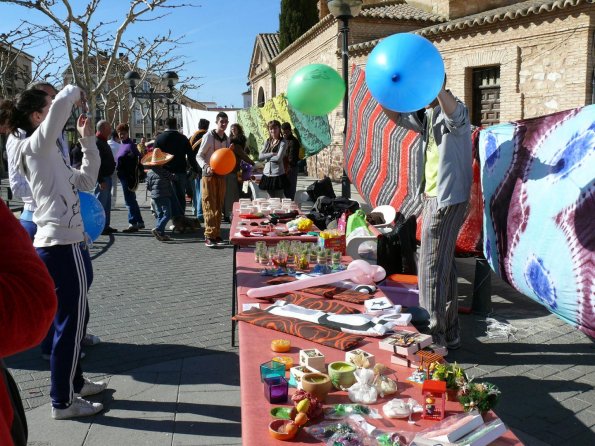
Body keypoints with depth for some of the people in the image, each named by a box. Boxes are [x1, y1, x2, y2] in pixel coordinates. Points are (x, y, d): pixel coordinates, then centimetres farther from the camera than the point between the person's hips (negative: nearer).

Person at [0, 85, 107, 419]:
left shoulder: (47, 154, 18)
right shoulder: (35, 145, -10)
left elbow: (87, 181, 21)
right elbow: (63, 103, -26)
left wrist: (88, 141, 16)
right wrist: (74, 92, -4)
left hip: (61, 243, 10)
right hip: (63, 246, -10)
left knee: (76, 317, 20)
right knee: (71, 323, -1)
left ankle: (74, 382, 35)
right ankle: (64, 401, 11)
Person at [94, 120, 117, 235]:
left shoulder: (103, 142, 17)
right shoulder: (97, 142, -16)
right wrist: (100, 180, -25)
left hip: (107, 177, 11)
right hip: (102, 179, -11)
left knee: (107, 203, 15)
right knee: (100, 203, -6)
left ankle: (106, 226, 22)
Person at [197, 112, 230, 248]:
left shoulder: (226, 138, 13)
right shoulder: (209, 136, -8)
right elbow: (199, 155, -9)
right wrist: (206, 167, -26)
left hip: (221, 175, 7)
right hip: (209, 175, -6)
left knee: (218, 206, 9)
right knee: (209, 206, -8)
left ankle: (217, 235, 15)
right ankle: (209, 236, -7)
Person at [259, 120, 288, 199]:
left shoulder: (282, 143, -6)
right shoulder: (267, 142, 11)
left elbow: (278, 158, -16)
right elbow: (260, 156, 1)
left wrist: (266, 157, -3)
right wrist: (272, 154, -11)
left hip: (278, 175, -5)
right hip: (267, 174, 6)